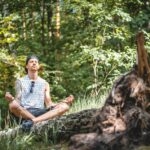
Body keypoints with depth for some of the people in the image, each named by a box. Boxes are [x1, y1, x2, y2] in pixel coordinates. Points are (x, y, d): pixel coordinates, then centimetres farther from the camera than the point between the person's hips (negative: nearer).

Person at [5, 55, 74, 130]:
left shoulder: (45, 84, 19)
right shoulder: (20, 81, 14)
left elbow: (49, 104, 15)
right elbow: (17, 100, 5)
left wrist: (64, 101, -1)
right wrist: (11, 99, -19)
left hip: (40, 112, 3)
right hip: (24, 113, -3)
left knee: (64, 106, -22)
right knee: (13, 105, -36)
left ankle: (33, 121, -37)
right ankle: (41, 121, -25)